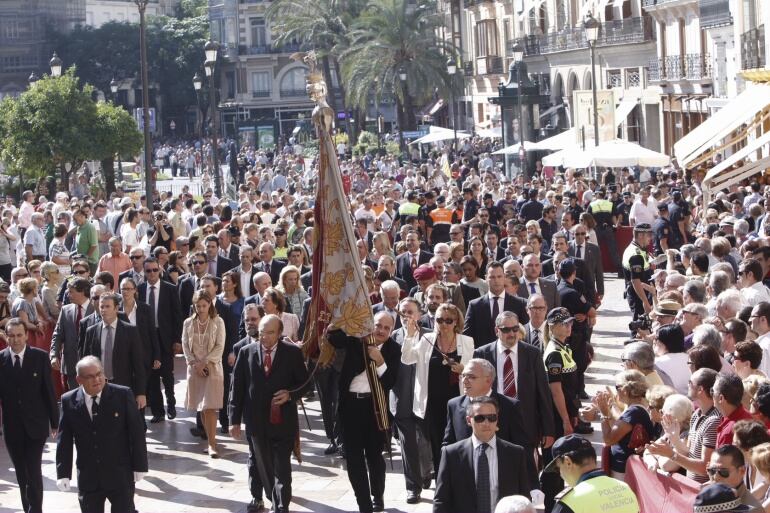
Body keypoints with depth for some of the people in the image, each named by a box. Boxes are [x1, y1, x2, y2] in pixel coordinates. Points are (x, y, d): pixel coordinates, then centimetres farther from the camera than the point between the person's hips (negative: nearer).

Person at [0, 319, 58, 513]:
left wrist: (55, 422, 1)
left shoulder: (40, 357, -5)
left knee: (34, 471, -8)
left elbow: (49, 390, -1)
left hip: (36, 424, -2)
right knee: (21, 474, 12)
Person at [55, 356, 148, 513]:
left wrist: (140, 466, -4)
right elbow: (64, 440, 2)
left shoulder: (123, 395, -8)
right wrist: (63, 474, -3)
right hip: (88, 478, 2)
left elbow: (136, 432, -4)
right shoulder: (69, 401, -3)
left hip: (120, 475, -2)